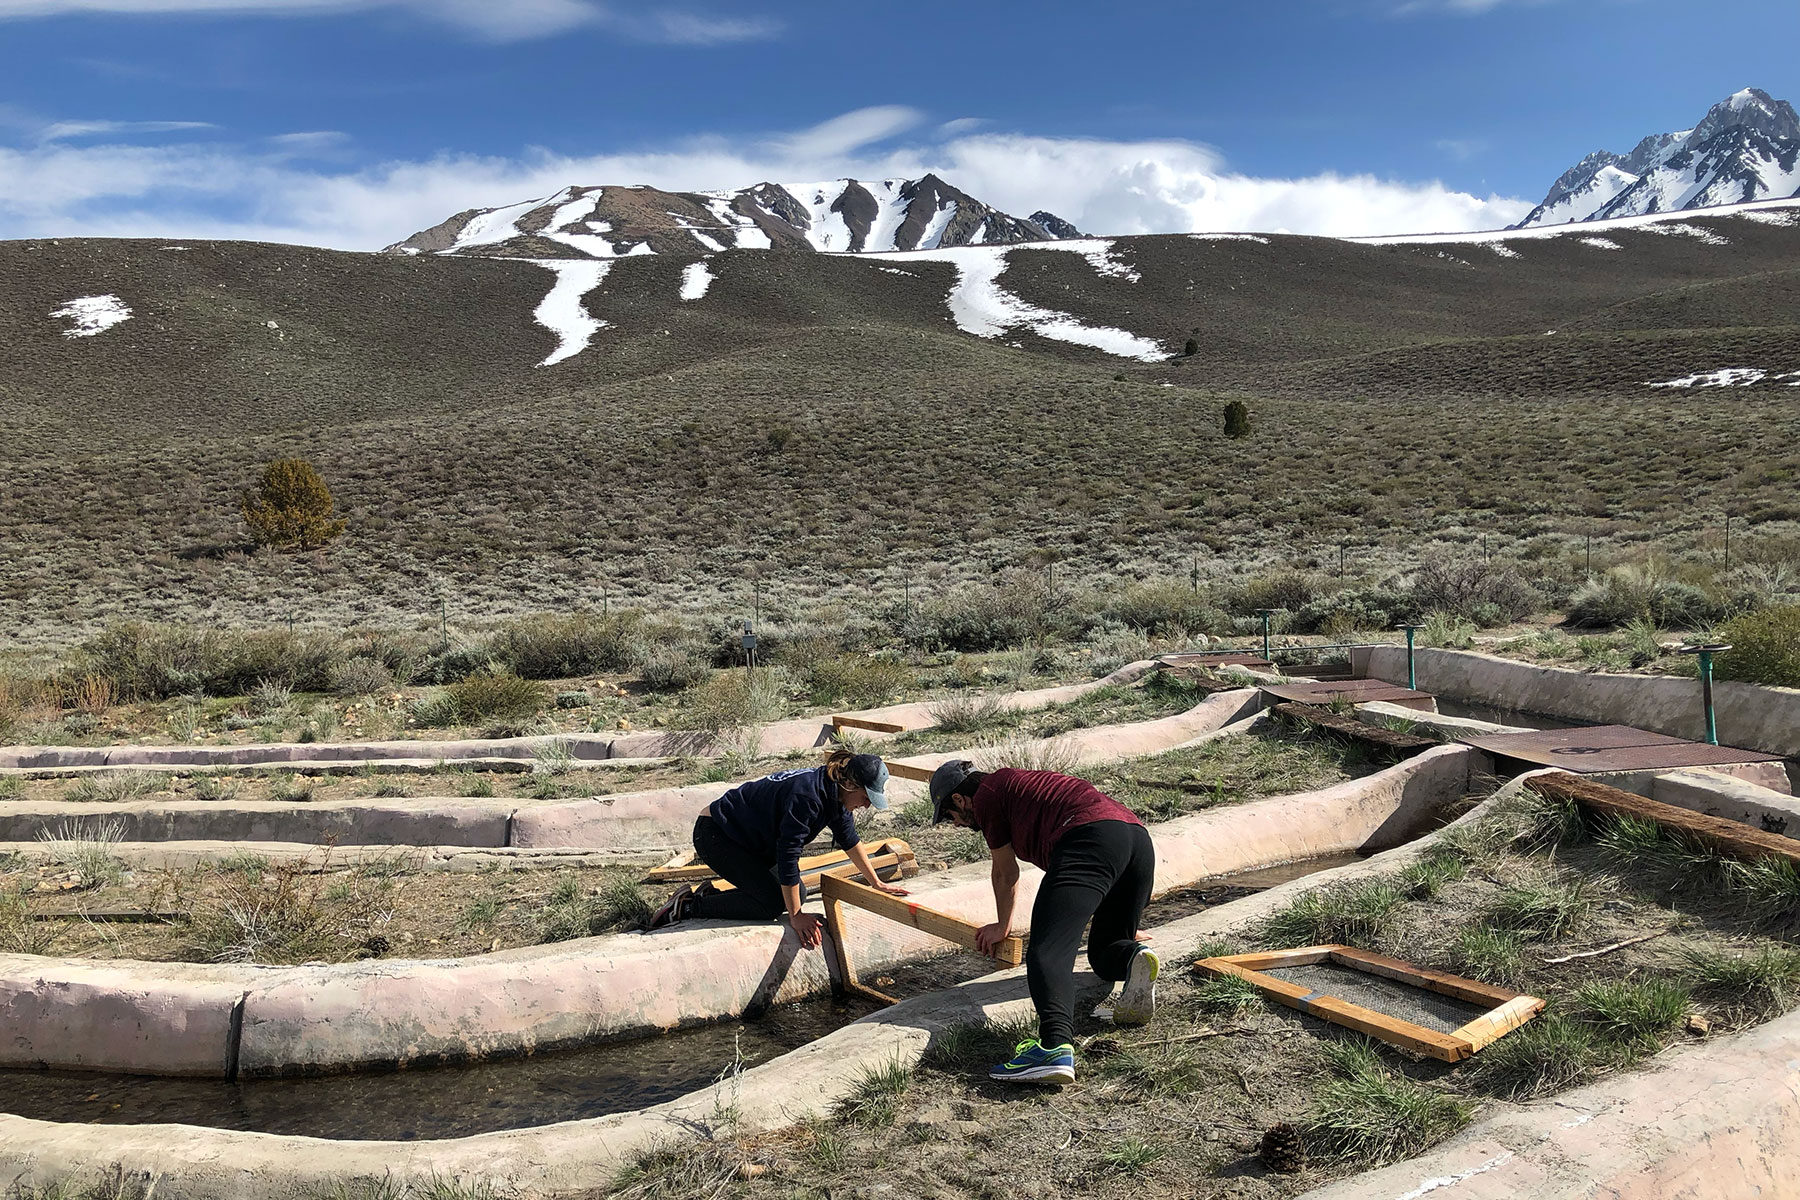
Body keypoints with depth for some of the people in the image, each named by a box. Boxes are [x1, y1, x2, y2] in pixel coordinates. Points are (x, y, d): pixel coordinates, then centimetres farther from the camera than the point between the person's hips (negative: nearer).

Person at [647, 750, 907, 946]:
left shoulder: (835, 793, -3)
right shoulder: (807, 796, -33)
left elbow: (849, 839, 13)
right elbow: (788, 855, -30)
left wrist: (876, 883, 18)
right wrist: (795, 917, -24)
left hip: (749, 836, 10)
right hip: (715, 835, -10)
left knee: (796, 895, 4)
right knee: (772, 904, -17)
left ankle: (711, 896, 13)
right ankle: (688, 906, -6)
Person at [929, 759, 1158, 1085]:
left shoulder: (986, 796, 13)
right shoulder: (1019, 783, 38)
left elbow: (1005, 874, 23)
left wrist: (1002, 927, 42)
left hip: (1089, 838, -9)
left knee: (1047, 951, -20)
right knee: (1103, 954, 21)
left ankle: (1055, 1047, -42)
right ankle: (1133, 958, -12)